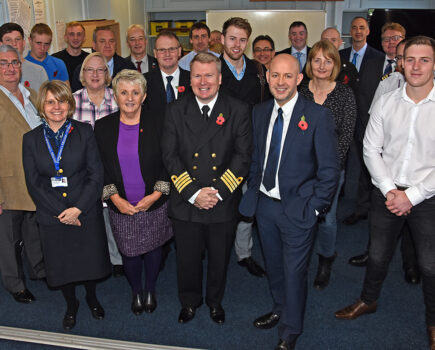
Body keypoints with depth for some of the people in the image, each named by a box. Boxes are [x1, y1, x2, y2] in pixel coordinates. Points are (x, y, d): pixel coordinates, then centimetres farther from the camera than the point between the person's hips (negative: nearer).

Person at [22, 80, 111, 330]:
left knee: (90, 258, 13)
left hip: (87, 213, -1)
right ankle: (71, 304, 41)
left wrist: (78, 208, -16)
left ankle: (92, 298, 43)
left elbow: (97, 175, -8)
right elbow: (33, 183, -2)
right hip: (52, 216, 1)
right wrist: (60, 212, -11)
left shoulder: (84, 132, -4)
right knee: (61, 262, 14)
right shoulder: (31, 139, 0)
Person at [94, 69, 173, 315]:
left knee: (153, 248, 15)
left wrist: (156, 194, -12)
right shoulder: (103, 127, -1)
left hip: (154, 204, -1)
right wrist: (115, 197, -9)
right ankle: (136, 292, 38)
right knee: (129, 252, 12)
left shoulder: (157, 122, -7)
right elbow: (100, 167, 1)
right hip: (121, 206, 1)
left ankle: (150, 290, 40)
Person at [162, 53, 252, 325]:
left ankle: (215, 302, 43)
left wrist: (218, 191, -17)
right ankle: (190, 301, 43)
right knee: (188, 259, 16)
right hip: (185, 203, 1)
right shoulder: (175, 111, -1)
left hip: (224, 203, 0)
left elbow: (243, 156, -8)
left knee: (220, 259, 17)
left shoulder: (238, 111, -4)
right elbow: (170, 156, -5)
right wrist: (193, 192, -15)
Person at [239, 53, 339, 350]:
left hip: (298, 209, -5)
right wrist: (254, 190, 8)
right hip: (264, 204, 5)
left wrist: (315, 207, -12)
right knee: (273, 266, 23)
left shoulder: (318, 116, -14)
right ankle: (280, 310, 49)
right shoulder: (260, 112, 3)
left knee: (294, 273, 8)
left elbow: (330, 169, -12)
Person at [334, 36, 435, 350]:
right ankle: (369, 300, 43)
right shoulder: (386, 103, -1)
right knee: (378, 254, 18)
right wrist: (389, 189, -9)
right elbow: (371, 149, 1)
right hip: (386, 193, 2)